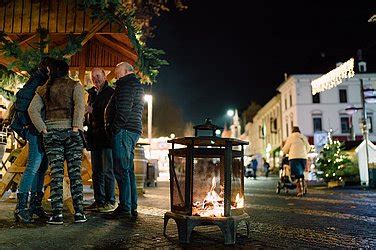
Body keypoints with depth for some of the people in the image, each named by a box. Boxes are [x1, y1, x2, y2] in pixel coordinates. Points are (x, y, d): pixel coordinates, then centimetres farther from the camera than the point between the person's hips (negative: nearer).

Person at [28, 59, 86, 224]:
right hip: (71, 132, -2)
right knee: (75, 173, 2)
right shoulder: (75, 85, 3)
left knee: (56, 173, 3)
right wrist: (76, 128, -14)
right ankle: (79, 212, 3)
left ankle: (57, 214, 1)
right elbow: (79, 106, -13)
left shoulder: (43, 89, 12)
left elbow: (32, 110, 2)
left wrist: (43, 129, 0)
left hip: (51, 133, 2)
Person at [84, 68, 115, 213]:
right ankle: (99, 201, 16)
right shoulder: (92, 93, 20)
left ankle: (110, 202, 3)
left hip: (106, 136, -7)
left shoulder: (110, 92, -2)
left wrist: (93, 111, -11)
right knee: (97, 171, 9)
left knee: (107, 171, -4)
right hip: (94, 137, 7)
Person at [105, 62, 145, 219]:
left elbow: (123, 110, -19)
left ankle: (125, 208, -8)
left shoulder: (126, 85, -7)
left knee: (121, 169, -10)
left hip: (124, 131, -11)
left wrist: (115, 129, -14)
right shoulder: (137, 85, 25)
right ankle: (132, 207, 15)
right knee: (128, 169, 11)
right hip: (134, 130, 11)